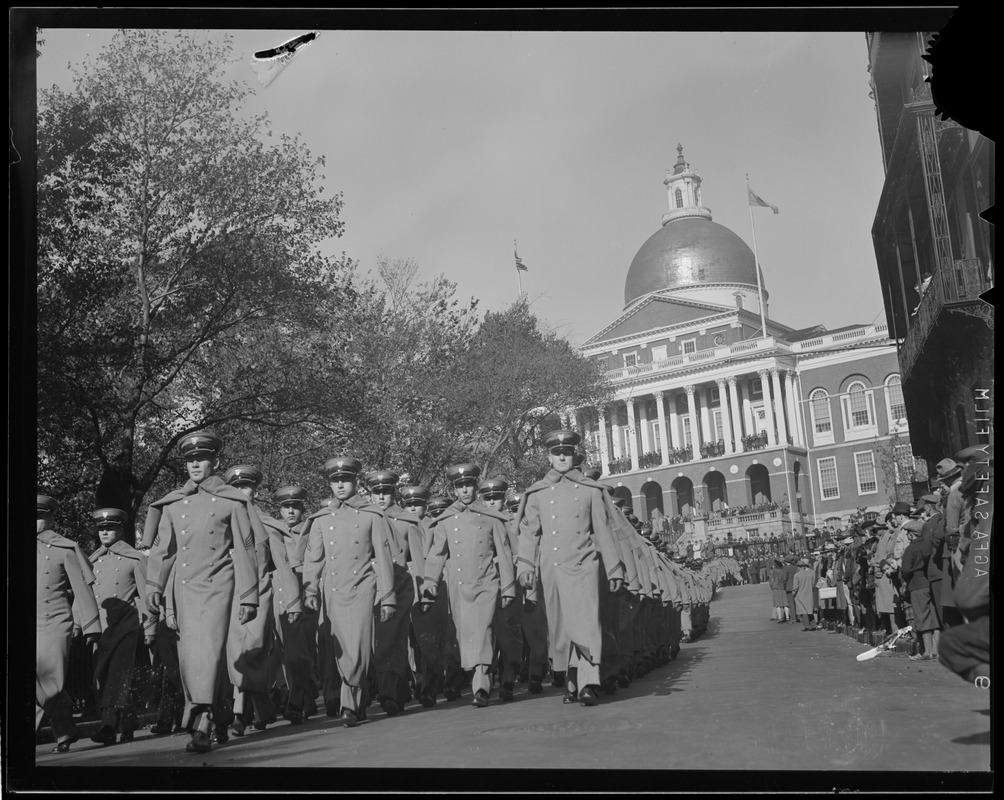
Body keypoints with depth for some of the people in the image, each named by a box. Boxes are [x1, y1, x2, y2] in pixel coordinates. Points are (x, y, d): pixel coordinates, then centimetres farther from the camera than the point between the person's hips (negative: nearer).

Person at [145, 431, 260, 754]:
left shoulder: (232, 501, 2)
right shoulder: (172, 504, 12)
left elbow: (244, 552, 2)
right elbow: (162, 547, 11)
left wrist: (249, 597, -1)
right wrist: (154, 585, -3)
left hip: (217, 586, -4)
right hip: (183, 588, 4)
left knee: (209, 651, -14)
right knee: (188, 654, 6)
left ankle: (201, 727, -15)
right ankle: (216, 716, 20)